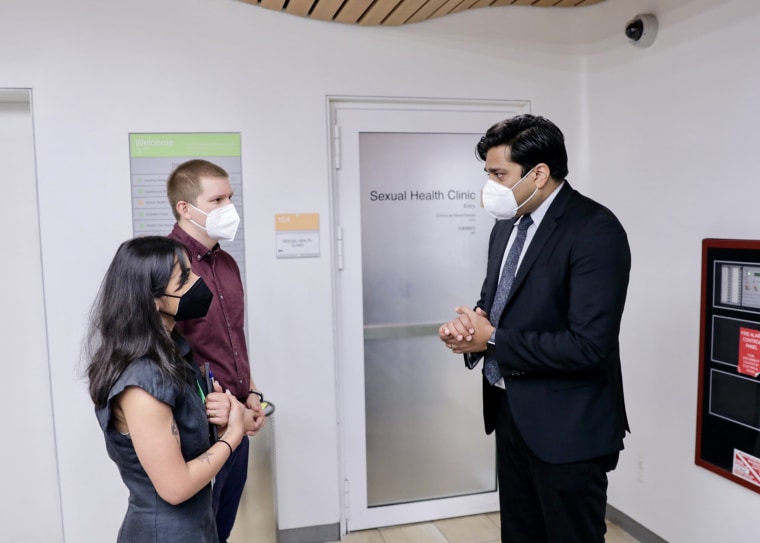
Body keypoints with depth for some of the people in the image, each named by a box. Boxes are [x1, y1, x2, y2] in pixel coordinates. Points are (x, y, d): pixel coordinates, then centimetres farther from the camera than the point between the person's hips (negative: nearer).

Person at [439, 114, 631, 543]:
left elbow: (589, 346, -25)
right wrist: (468, 324, -7)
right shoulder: (508, 225, 7)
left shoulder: (596, 230, -19)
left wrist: (493, 340, -18)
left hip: (567, 428, -8)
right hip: (511, 412, 8)